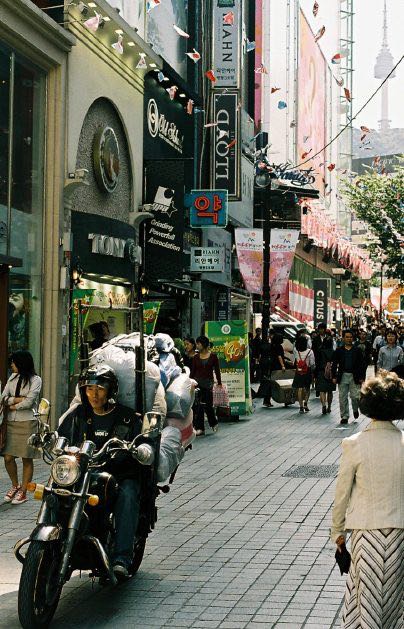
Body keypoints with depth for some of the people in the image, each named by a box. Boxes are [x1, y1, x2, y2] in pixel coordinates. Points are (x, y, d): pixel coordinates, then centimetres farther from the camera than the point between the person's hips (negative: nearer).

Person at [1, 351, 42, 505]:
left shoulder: (35, 380, -4)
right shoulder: (12, 377, 13)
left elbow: (29, 402, -14)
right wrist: (19, 399, -10)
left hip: (27, 423, -5)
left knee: (27, 459, 1)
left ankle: (23, 492, 10)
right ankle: (15, 486, 23)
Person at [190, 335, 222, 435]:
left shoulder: (213, 356, 0)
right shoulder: (196, 357, 6)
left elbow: (217, 371, 2)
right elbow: (192, 371, 8)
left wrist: (219, 384, -1)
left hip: (208, 383, -2)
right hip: (197, 382, 2)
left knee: (207, 405, -3)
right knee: (198, 406, -1)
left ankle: (214, 423, 24)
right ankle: (199, 428, 4)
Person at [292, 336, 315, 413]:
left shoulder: (296, 351, -9)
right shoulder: (310, 351, -14)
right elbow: (312, 364, -11)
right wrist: (313, 369, 10)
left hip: (298, 372, 1)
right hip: (308, 372, -1)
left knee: (300, 389, 6)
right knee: (307, 389, 15)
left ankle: (301, 407, 5)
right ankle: (305, 403, -2)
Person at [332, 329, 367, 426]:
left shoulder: (357, 350, 4)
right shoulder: (338, 351, 6)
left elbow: (363, 364, 5)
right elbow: (334, 364, 8)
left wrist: (362, 377, -1)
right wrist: (334, 377, 1)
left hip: (354, 377, -1)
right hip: (342, 376, 1)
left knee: (355, 396, -5)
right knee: (343, 398, 2)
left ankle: (355, 410, 26)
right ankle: (344, 417, 11)